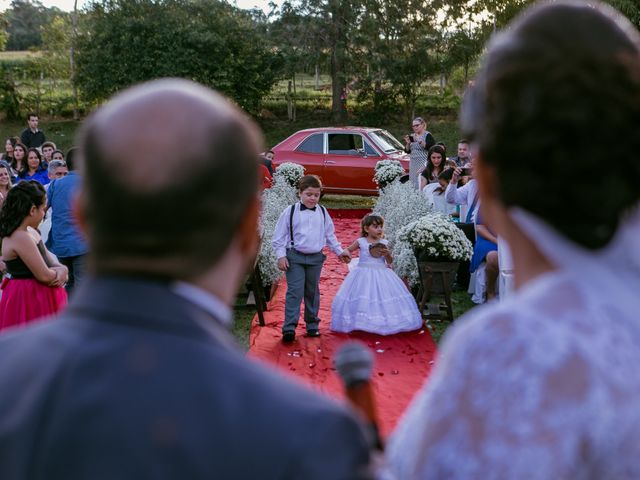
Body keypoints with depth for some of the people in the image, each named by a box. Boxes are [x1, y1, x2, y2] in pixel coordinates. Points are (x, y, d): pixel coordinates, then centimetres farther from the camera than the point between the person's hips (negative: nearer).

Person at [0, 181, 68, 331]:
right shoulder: (20, 238, -23)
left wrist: (61, 270, -10)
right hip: (29, 300, -10)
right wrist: (59, 271, -3)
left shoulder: (31, 232, 7)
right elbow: (44, 276, -24)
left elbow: (48, 257, 12)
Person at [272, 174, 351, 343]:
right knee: (295, 291, -10)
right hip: (295, 257, -3)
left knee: (312, 292, 11)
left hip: (316, 257, 3)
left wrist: (339, 251, 15)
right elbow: (279, 236, -1)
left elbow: (330, 234, 17)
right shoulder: (290, 211, -3)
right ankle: (289, 328, -10)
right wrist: (281, 256, -7)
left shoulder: (322, 212, 7)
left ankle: (312, 325, 23)